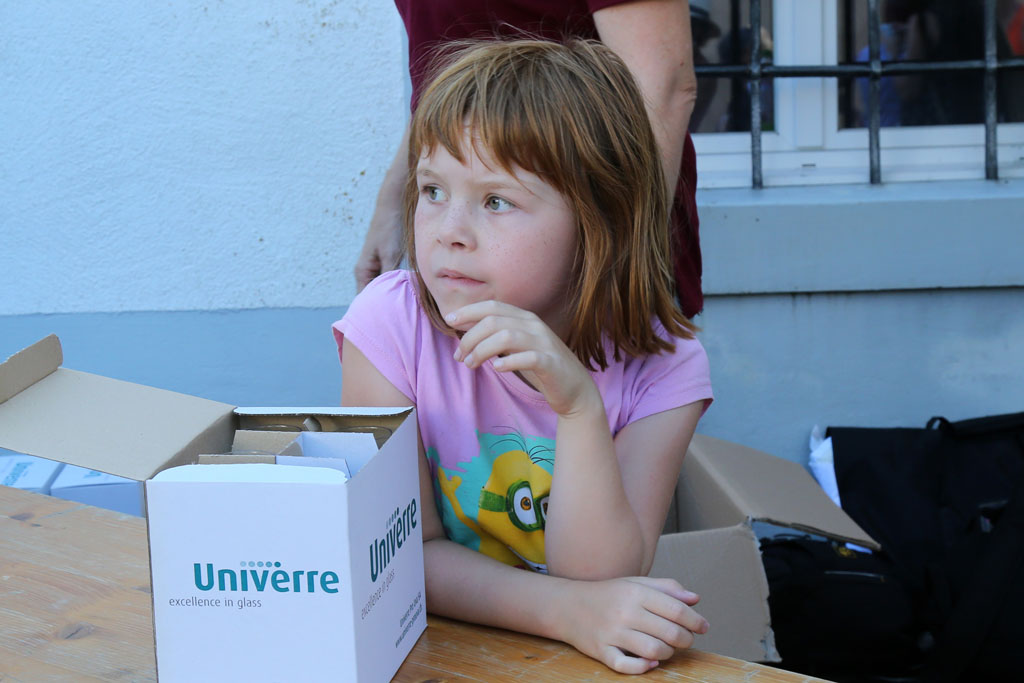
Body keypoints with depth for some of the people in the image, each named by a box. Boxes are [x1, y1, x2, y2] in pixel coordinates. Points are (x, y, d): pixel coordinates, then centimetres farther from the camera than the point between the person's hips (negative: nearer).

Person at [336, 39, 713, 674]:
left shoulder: (660, 367, -12)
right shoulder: (393, 324, -13)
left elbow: (599, 582, -19)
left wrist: (578, 406, -32)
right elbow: (403, 552, -13)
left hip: (577, 667, 1)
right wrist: (570, 610, -27)